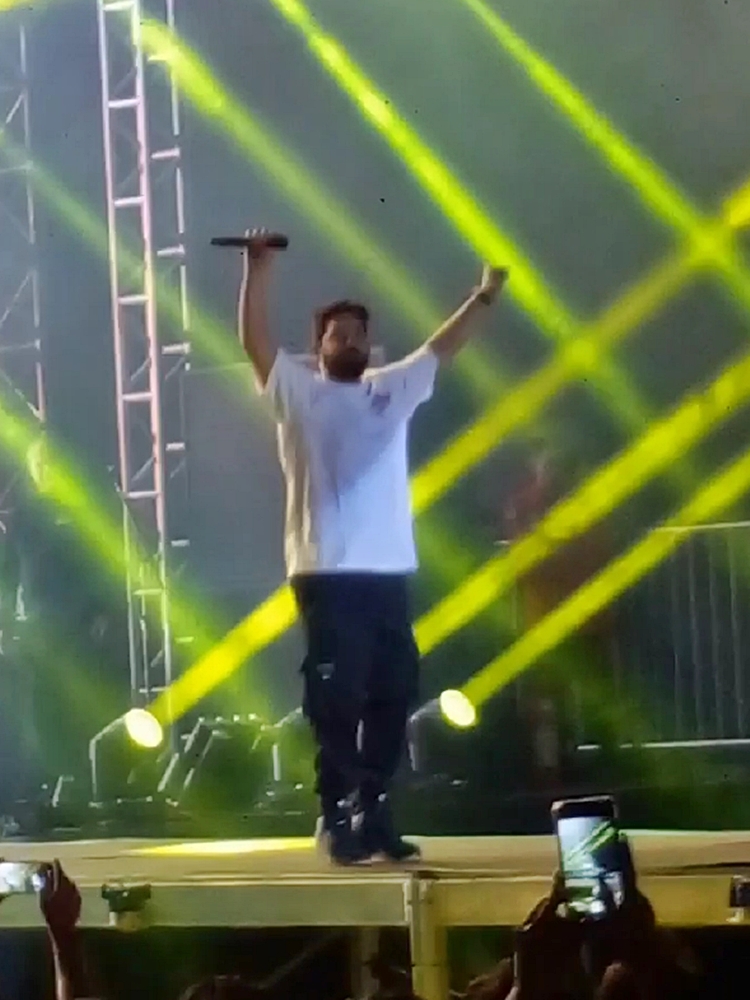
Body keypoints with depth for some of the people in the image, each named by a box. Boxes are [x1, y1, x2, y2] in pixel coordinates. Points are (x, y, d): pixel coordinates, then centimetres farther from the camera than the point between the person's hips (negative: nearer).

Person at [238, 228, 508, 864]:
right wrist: (259, 271, -14)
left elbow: (441, 348, 22)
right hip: (327, 573, -5)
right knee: (337, 701, -6)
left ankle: (374, 815, 15)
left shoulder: (392, 390, 18)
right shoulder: (297, 391, 5)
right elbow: (255, 339, -6)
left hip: (389, 572, 5)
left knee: (392, 696, 7)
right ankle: (339, 821, -3)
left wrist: (484, 297, 17)